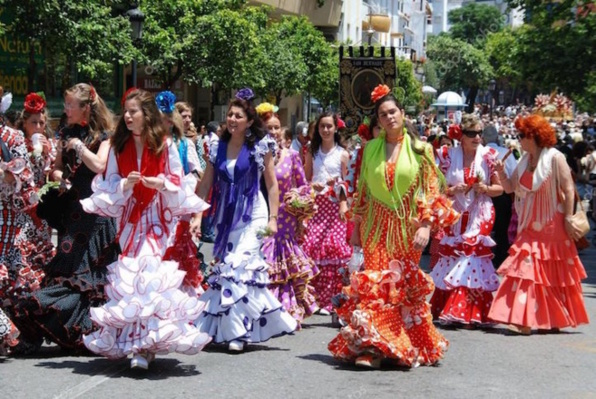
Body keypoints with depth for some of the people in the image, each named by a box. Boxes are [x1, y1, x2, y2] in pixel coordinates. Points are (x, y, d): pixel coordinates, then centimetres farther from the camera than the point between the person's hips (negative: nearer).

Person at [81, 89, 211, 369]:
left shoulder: (165, 145, -1)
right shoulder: (119, 146, 6)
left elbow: (179, 185, 1)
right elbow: (108, 186, 5)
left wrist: (161, 183, -18)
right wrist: (125, 184, -15)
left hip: (157, 218, -3)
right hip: (129, 218, 3)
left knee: (151, 277, -14)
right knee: (127, 279, -2)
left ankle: (145, 343, -13)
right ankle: (131, 342, 5)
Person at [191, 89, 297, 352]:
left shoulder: (260, 146, -2)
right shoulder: (217, 147, 7)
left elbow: (272, 184, 1)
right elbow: (205, 184, 9)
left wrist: (273, 218, -5)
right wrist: (197, 217, 3)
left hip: (252, 215, -4)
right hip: (225, 217, 4)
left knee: (239, 266, -15)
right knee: (225, 268, 5)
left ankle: (238, 331, -10)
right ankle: (229, 327, 17)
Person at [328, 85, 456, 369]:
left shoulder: (420, 148, 1)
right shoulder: (370, 149, 8)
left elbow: (431, 190, -3)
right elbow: (362, 191, 12)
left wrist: (425, 225, -12)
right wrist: (356, 226, 9)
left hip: (407, 227, -2)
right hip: (376, 228, 2)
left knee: (404, 285, 1)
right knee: (375, 283, -5)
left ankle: (405, 345, 10)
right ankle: (371, 347, -3)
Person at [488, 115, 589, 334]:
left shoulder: (554, 158, -10)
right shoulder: (524, 161, 9)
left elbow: (568, 189, -11)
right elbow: (510, 187, 11)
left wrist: (568, 218, -15)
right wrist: (501, 173, -7)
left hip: (552, 226, -6)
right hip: (530, 226, 6)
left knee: (555, 275, 0)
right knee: (527, 269, 0)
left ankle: (554, 320, 4)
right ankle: (525, 318, 2)